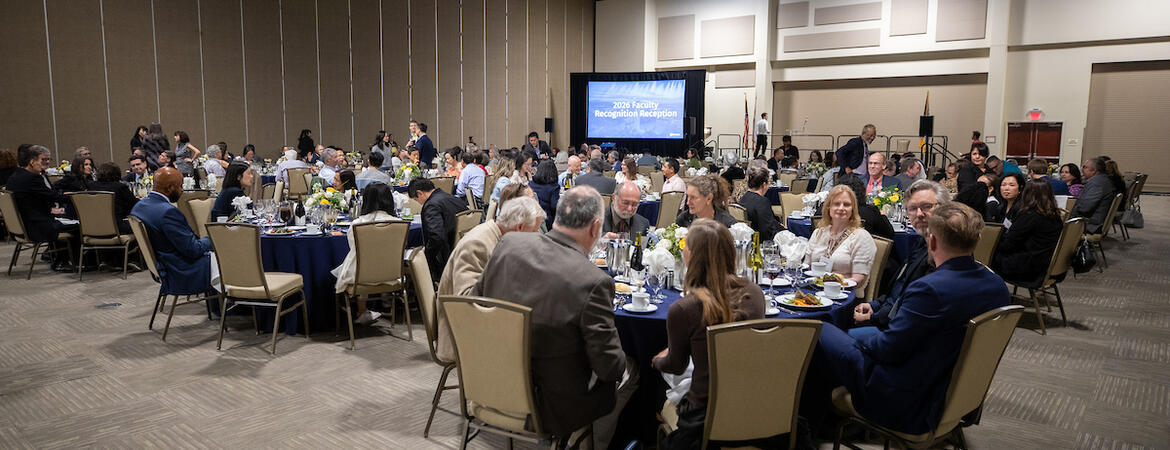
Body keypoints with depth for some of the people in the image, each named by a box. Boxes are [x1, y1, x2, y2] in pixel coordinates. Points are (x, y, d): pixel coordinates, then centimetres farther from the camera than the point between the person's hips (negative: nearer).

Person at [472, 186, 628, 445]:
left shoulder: (509, 243, -9)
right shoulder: (593, 281, -26)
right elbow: (609, 365, -19)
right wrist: (620, 364, 5)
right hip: (550, 409, -6)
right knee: (629, 372, 20)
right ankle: (597, 445, 37)